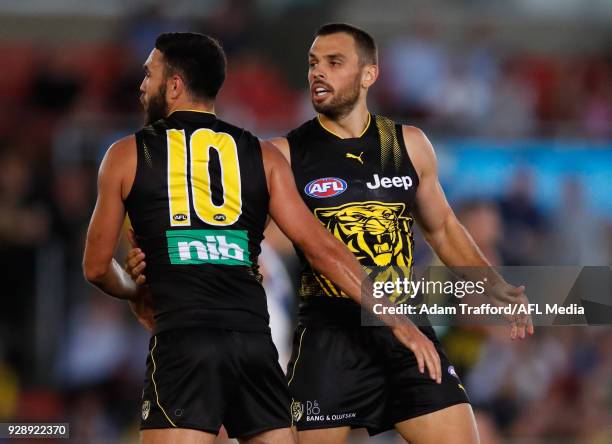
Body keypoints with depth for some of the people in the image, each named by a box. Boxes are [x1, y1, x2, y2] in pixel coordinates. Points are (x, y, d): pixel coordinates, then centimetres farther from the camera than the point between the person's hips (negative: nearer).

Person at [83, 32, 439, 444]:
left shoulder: (127, 155, 9)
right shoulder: (263, 156, 14)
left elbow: (97, 266, 15)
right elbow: (321, 247, 7)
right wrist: (396, 318, 8)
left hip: (183, 339, -3)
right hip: (255, 340, 3)